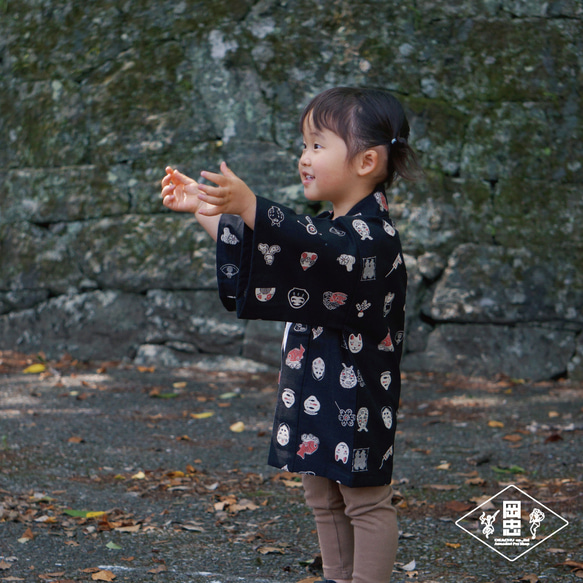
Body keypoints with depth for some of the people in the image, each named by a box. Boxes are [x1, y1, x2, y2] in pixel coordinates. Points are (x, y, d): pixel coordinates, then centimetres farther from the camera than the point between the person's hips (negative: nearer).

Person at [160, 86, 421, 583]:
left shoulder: (373, 235, -19)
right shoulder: (328, 228, 13)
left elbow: (316, 249, -38)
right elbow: (260, 254, 20)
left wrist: (248, 207, -49)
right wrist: (204, 209, 10)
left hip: (356, 399, -10)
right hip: (312, 393, 10)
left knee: (366, 503, 1)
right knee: (324, 500, 18)